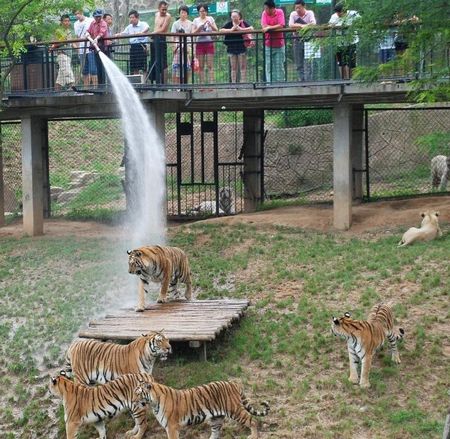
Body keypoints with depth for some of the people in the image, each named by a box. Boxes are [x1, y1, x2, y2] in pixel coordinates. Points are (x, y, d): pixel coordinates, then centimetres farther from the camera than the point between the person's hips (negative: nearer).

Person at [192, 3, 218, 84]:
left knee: (210, 65, -7)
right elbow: (193, 33, 1)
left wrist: (210, 25, -15)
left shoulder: (210, 19, 8)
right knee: (201, 66, -1)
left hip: (209, 43, 0)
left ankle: (211, 83, -11)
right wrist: (200, 27, -13)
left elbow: (216, 30, 3)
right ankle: (202, 84, -1)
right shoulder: (196, 20, 8)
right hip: (200, 43, 1)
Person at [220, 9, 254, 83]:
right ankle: (233, 83, 9)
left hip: (241, 48, -2)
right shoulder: (229, 24, 3)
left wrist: (241, 29, -18)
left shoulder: (243, 23, -2)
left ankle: (243, 82, 4)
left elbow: (251, 28, -15)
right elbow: (221, 30, -8)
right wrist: (231, 30, -16)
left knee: (243, 67, 1)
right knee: (233, 68, 6)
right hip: (231, 48, 2)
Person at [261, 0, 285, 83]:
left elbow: (281, 26, -16)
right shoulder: (264, 13, -2)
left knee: (279, 66, 3)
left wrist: (269, 27, -15)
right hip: (268, 44, 1)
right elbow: (264, 26, -13)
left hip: (279, 44, -1)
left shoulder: (280, 12, -6)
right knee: (269, 67, 0)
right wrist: (275, 27, -13)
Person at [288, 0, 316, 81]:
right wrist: (302, 25, -17)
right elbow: (291, 25, -9)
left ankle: (308, 81, -8)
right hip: (297, 40, 3)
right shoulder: (293, 14, 5)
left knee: (307, 62, -8)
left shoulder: (310, 13, -1)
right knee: (299, 64, 5)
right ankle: (301, 81, 12)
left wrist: (298, 26, -18)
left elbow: (313, 24, -17)